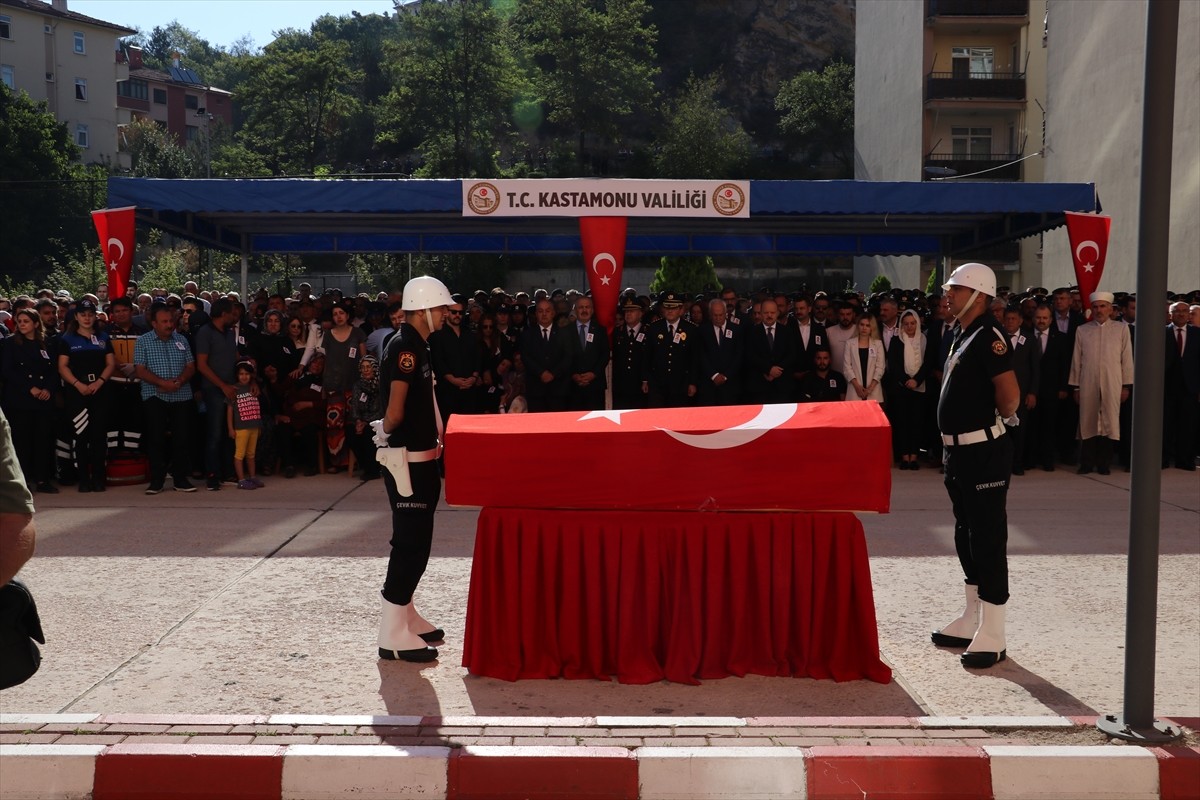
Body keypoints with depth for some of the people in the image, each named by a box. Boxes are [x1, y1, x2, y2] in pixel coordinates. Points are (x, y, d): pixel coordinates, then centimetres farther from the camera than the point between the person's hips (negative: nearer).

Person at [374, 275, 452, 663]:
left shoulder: (417, 346, 14)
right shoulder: (404, 348, -17)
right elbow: (395, 412, -21)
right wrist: (387, 431, -3)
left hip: (421, 457, 10)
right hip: (407, 459, -10)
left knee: (415, 540, 16)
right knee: (410, 543, -6)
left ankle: (405, 615, 28)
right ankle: (392, 634, 0)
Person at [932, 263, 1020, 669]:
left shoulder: (988, 336, -15)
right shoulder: (962, 336, 13)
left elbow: (1010, 395, -24)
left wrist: (998, 419, -5)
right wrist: (951, 445, 15)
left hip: (984, 452, -10)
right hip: (960, 451, 10)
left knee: (988, 538, -4)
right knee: (967, 535, 16)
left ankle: (993, 636, 4)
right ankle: (973, 620, 28)